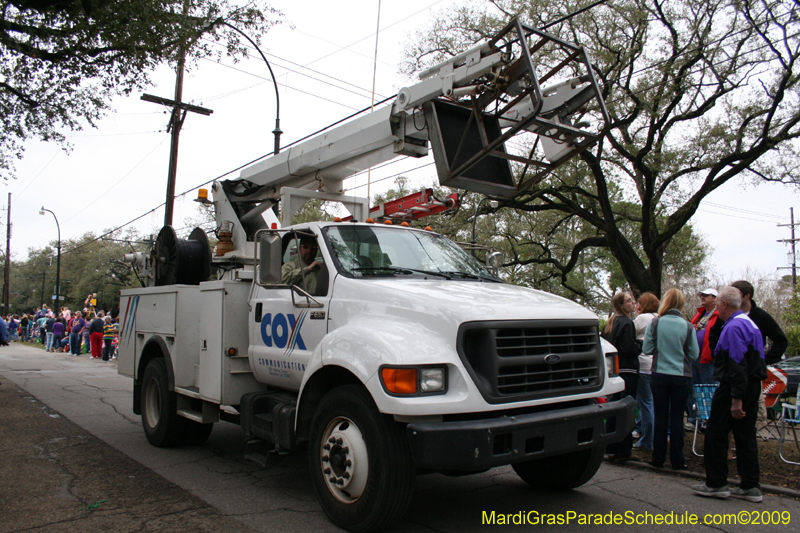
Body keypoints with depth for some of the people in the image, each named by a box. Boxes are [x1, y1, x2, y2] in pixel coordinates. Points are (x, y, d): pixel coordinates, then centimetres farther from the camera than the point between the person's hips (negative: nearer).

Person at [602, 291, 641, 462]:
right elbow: (630, 349, -19)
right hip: (627, 371, -9)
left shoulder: (609, 323, 13)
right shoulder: (626, 323, -14)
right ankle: (623, 452, 1)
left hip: (613, 371, 9)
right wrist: (642, 342, -2)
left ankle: (611, 450, 18)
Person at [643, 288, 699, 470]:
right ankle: (677, 460, 13)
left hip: (659, 375, 0)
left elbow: (647, 349, -4)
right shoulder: (687, 326, -7)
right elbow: (694, 354, -1)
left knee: (660, 417, 9)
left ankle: (658, 458, 15)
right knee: (677, 418, 7)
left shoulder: (655, 323, -8)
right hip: (681, 377, 0)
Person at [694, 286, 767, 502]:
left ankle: (716, 484, 8)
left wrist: (736, 399, -23)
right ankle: (751, 487, 17)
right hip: (753, 386, 10)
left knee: (715, 434, 1)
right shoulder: (750, 323, 14)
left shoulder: (733, 327, -19)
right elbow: (757, 359, 19)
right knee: (746, 436, 13)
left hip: (734, 387, -10)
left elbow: (738, 365, -24)